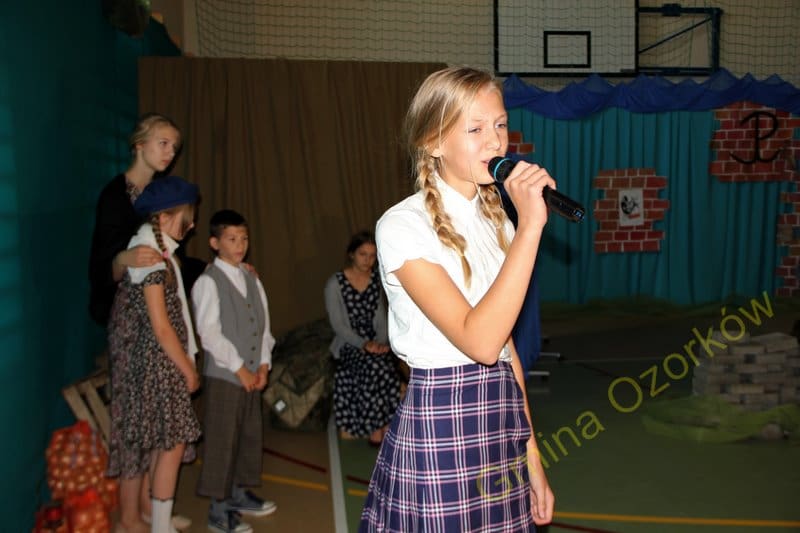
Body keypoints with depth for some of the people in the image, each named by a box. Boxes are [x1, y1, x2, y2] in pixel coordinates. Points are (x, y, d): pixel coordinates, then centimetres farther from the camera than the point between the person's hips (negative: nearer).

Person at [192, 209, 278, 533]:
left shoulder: (251, 278, 11)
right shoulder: (208, 282, -10)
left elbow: (263, 324, 12)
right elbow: (209, 333, -16)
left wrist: (264, 364, 0)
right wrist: (240, 369, -14)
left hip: (252, 374, 7)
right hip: (223, 375, -7)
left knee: (250, 437, 15)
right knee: (221, 442, -2)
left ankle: (238, 494, 32)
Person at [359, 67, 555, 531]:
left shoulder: (495, 221, 10)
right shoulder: (403, 225, -13)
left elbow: (505, 345, 11)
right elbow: (480, 341, -23)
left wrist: (530, 454, 11)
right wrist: (530, 227, -22)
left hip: (502, 427, 6)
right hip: (441, 430, -6)